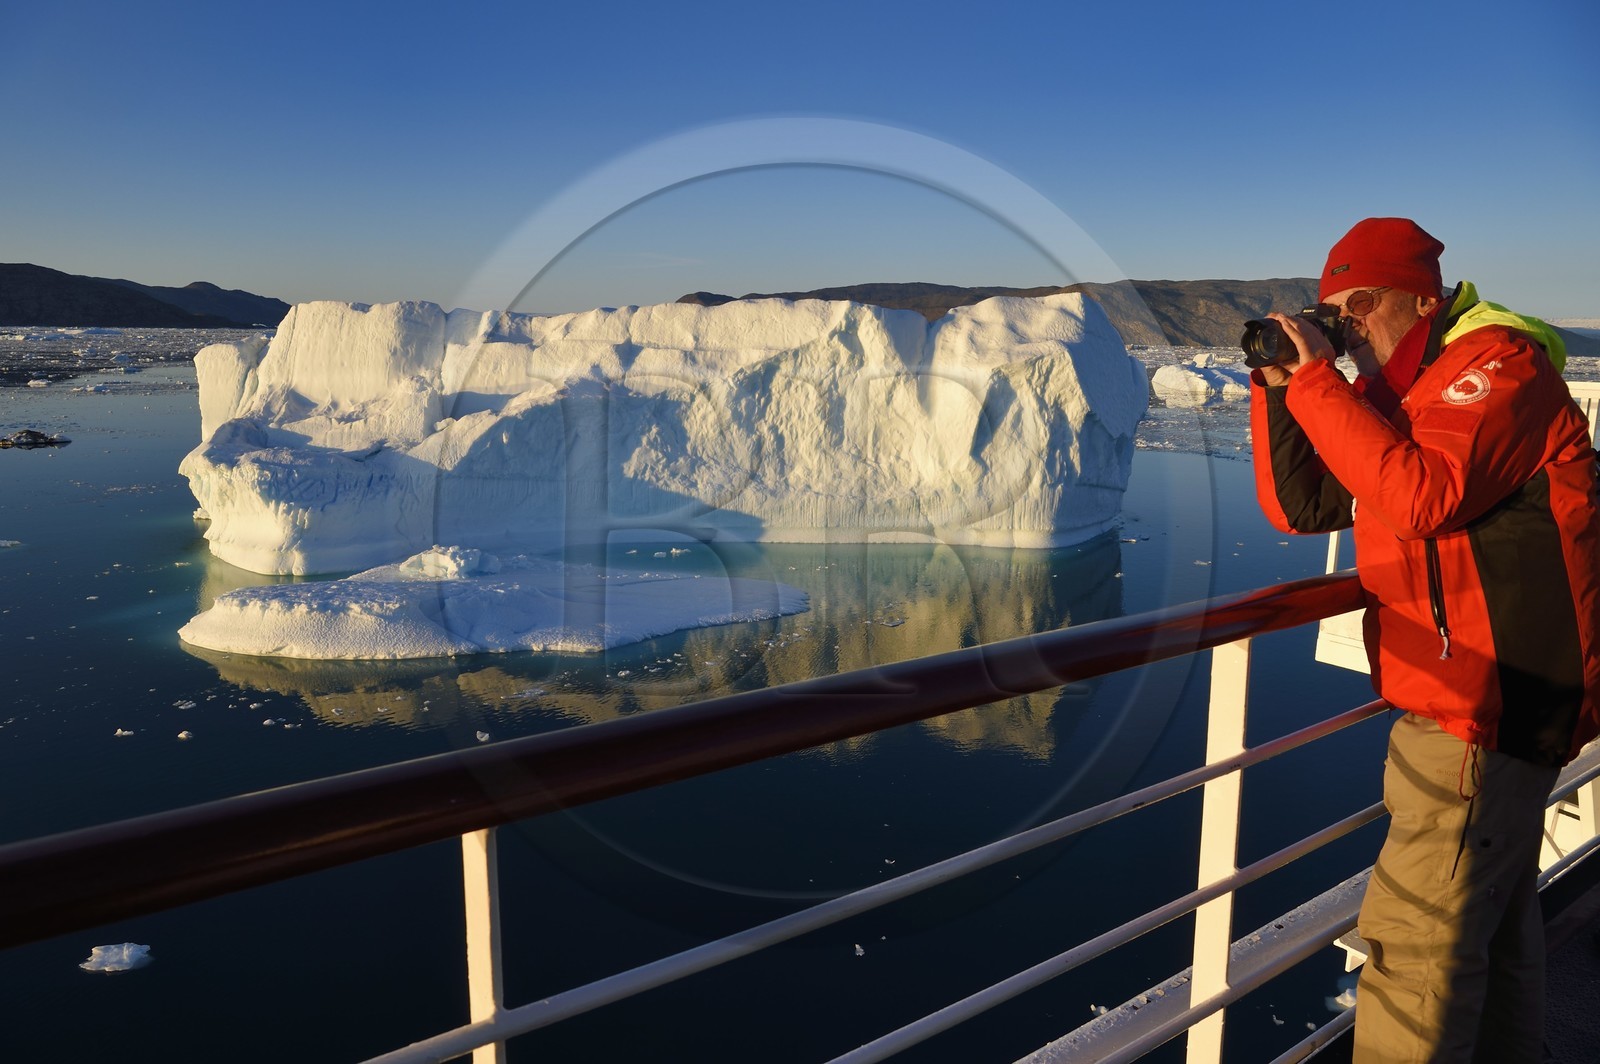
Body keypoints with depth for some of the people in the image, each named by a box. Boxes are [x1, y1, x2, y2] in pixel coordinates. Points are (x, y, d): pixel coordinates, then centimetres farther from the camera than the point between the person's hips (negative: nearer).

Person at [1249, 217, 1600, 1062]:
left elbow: (1423, 497, -28)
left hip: (1493, 702, -10)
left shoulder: (1498, 361, -12)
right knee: (1491, 920, 23)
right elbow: (1297, 506, 9)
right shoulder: (1398, 390, 14)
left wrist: (1316, 382, -22)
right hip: (1475, 700, 10)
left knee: (1417, 937, -6)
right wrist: (1280, 386, -1)